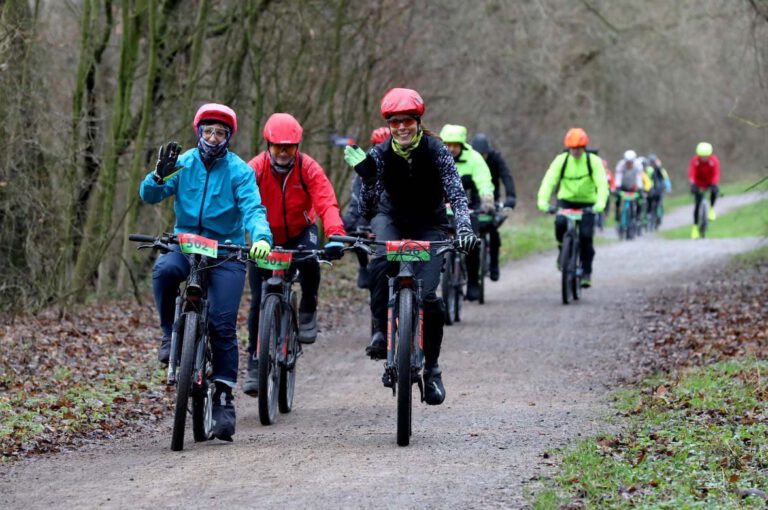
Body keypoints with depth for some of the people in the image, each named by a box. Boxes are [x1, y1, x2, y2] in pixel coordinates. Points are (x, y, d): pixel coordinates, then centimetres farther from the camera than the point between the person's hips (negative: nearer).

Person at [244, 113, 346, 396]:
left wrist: (335, 235, -48)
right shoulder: (254, 169, -21)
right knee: (259, 301, -7)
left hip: (301, 233, 0)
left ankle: (308, 311, -7)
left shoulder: (308, 168, -20)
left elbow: (327, 203, -29)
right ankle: (254, 364, 5)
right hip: (266, 239, 1)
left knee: (309, 262, -35)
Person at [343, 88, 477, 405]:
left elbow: (456, 193, -23)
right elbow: (367, 204, -12)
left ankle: (431, 368, -3)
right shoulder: (379, 154, -12)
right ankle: (381, 329, -25)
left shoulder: (436, 151, -16)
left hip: (429, 226, -1)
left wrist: (464, 228, -39)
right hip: (391, 218, 1)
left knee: (427, 296, -18)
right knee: (381, 262, -37)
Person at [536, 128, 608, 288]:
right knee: (560, 223, -29)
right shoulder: (561, 160, -10)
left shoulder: (593, 161, -12)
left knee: (586, 236, -14)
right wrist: (542, 200, -36)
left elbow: (602, 183, -21)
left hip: (587, 203, -1)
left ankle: (586, 272, 2)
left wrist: (600, 203, -39)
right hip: (566, 201, 1)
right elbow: (549, 180, -20)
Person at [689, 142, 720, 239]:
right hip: (699, 184, 0)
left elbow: (716, 174, -28)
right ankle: (695, 227, 3)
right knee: (697, 204, -7)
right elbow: (692, 173, -29)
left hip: (710, 183, 0)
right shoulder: (695, 161, -21)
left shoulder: (714, 161, -21)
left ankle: (712, 209, -9)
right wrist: (692, 184, -45)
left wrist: (714, 185, -44)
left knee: (714, 191, -34)